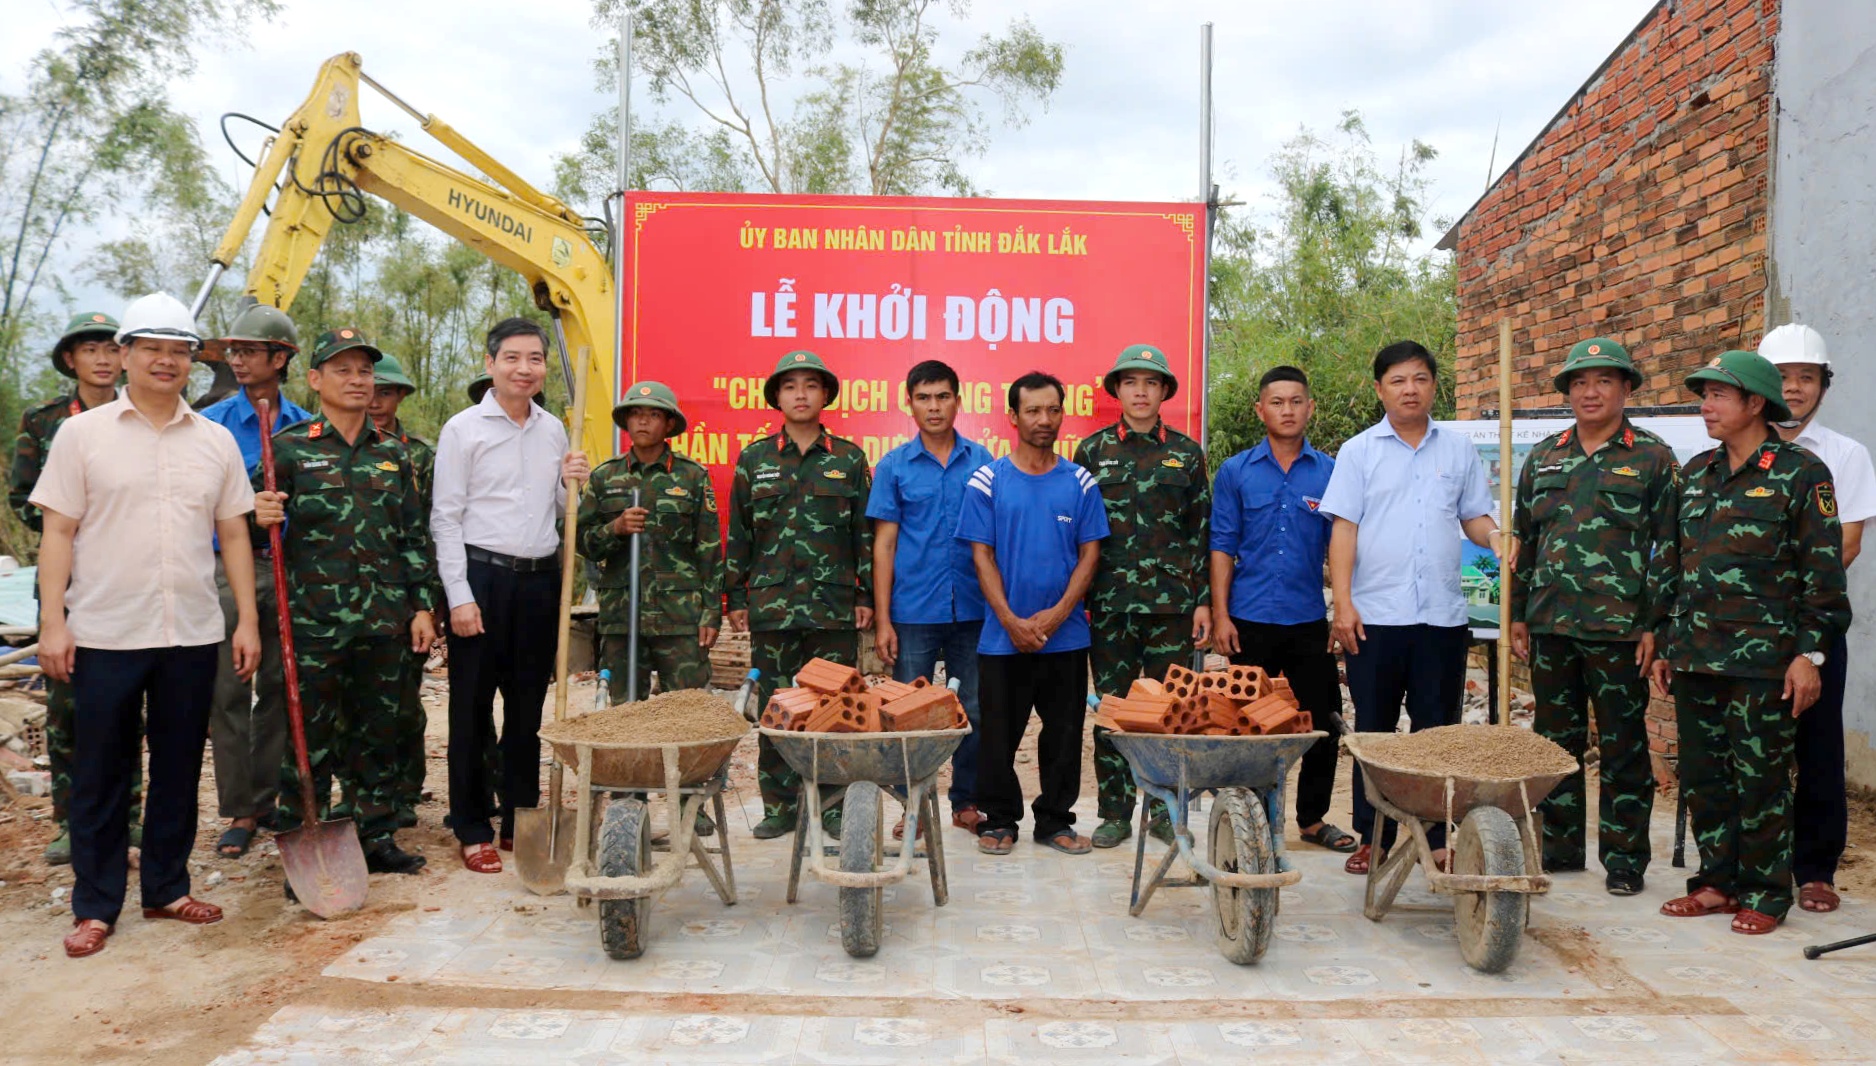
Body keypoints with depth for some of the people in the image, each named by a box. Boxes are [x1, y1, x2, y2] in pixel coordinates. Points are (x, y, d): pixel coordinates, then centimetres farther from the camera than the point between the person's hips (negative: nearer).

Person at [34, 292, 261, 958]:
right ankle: (95, 907, 17)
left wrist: (248, 619, 4)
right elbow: (58, 532, 0)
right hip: (104, 633, -2)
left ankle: (167, 889, 24)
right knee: (100, 775, 6)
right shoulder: (82, 433, 1)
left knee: (179, 770, 11)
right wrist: (52, 621, -7)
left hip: (192, 634, 3)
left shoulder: (215, 441, 8)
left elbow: (234, 535, 9)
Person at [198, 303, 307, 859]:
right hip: (229, 568, -2)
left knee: (280, 688, 9)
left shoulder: (305, 427, 6)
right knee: (228, 693, -1)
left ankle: (268, 799, 21)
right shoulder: (212, 423, 2)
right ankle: (239, 811, 9)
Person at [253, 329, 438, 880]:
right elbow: (256, 516, 3)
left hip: (385, 623, 4)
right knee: (310, 737, 2)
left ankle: (377, 839, 24)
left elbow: (414, 536, 13)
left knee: (379, 734, 12)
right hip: (314, 621, -3)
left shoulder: (394, 453, 11)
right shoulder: (289, 447, 1)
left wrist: (422, 606, 7)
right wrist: (260, 517, -21)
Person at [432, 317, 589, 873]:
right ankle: (473, 831, 13)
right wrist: (460, 596, -12)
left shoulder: (554, 430, 11)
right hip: (481, 577, -4)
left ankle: (520, 822, 22)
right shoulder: (463, 428, -3)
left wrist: (574, 483, -3)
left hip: (540, 580, 4)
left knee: (528, 708, 11)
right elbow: (445, 518, -5)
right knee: (472, 708, 3)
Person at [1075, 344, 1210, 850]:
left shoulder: (1186, 452, 9)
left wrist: (1204, 600, 2)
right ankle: (1115, 813, 13)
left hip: (1172, 600, 0)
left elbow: (1202, 532, 9)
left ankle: (1164, 809, 16)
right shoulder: (1093, 451, 7)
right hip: (1110, 601, 0)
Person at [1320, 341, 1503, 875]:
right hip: (1374, 614, -2)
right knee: (1374, 730, 6)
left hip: (1442, 615, 2)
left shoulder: (1459, 450, 11)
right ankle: (1373, 837, 16)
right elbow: (1344, 528, -1)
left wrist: (1497, 537, -11)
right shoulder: (1359, 451, 4)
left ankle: (1436, 837, 18)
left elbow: (1474, 517, 13)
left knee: (1437, 730, 7)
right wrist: (1342, 604, -10)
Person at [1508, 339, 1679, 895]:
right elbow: (1523, 539, 15)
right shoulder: (1543, 457, 12)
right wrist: (1518, 614, 10)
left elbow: (1667, 546, -3)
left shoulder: (1653, 458, 0)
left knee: (1622, 746, 4)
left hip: (1619, 628, -4)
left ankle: (1624, 858, 14)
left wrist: (1654, 624, -9)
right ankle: (1561, 845, 23)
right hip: (1551, 625, 4)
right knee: (1556, 740, 11)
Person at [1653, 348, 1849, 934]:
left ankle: (1765, 895, 14)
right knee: (1703, 776, 10)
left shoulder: (1802, 473, -4)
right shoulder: (1697, 472, 13)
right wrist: (1667, 644, 16)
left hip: (1762, 660, -6)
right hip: (1695, 657, 6)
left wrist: (1810, 653, -11)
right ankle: (1717, 882, 23)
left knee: (1760, 779, 1)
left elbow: (1823, 573, -6)